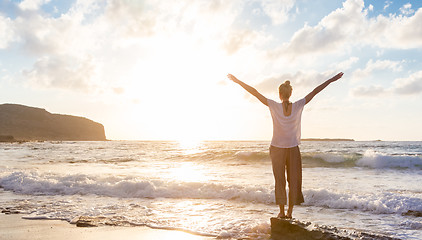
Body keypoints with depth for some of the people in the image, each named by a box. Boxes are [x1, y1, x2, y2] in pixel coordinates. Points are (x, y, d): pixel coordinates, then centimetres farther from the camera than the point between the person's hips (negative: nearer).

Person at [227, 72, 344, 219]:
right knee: (293, 180, 11)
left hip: (277, 149, -1)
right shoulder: (298, 106, -8)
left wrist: (237, 81, -10)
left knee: (279, 180, 7)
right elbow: (315, 91, -2)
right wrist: (331, 80, 4)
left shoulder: (274, 106, -12)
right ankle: (290, 211, 12)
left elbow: (254, 92, -13)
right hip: (293, 150, 1)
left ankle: (282, 211, 7)